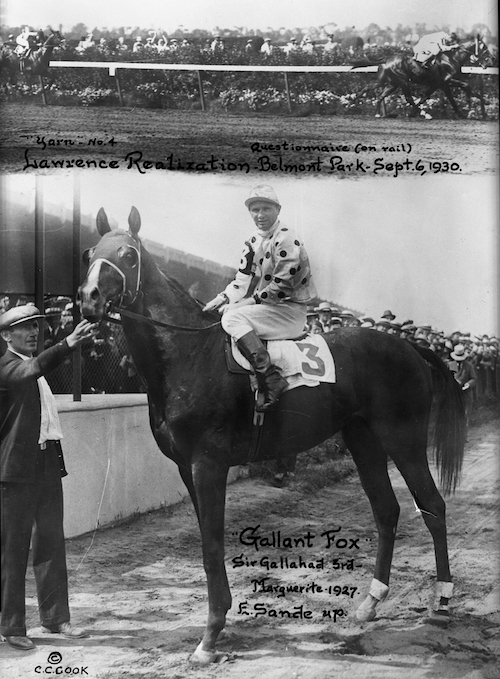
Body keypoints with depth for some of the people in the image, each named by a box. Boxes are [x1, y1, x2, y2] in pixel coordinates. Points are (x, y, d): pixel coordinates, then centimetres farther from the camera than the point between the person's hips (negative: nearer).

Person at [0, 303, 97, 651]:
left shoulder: (33, 367, 15)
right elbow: (33, 369, -32)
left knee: (52, 544, 13)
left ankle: (56, 617, 23)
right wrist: (68, 343, -45)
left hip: (49, 464, 8)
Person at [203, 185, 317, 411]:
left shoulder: (286, 240, -14)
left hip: (290, 309, -9)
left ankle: (271, 378, -31)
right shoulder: (253, 242, 14)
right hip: (265, 305, 9)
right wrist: (223, 298, -4)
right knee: (226, 310, 3)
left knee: (233, 318, -23)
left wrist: (252, 301, -17)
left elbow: (282, 284, -19)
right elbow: (243, 278, 12)